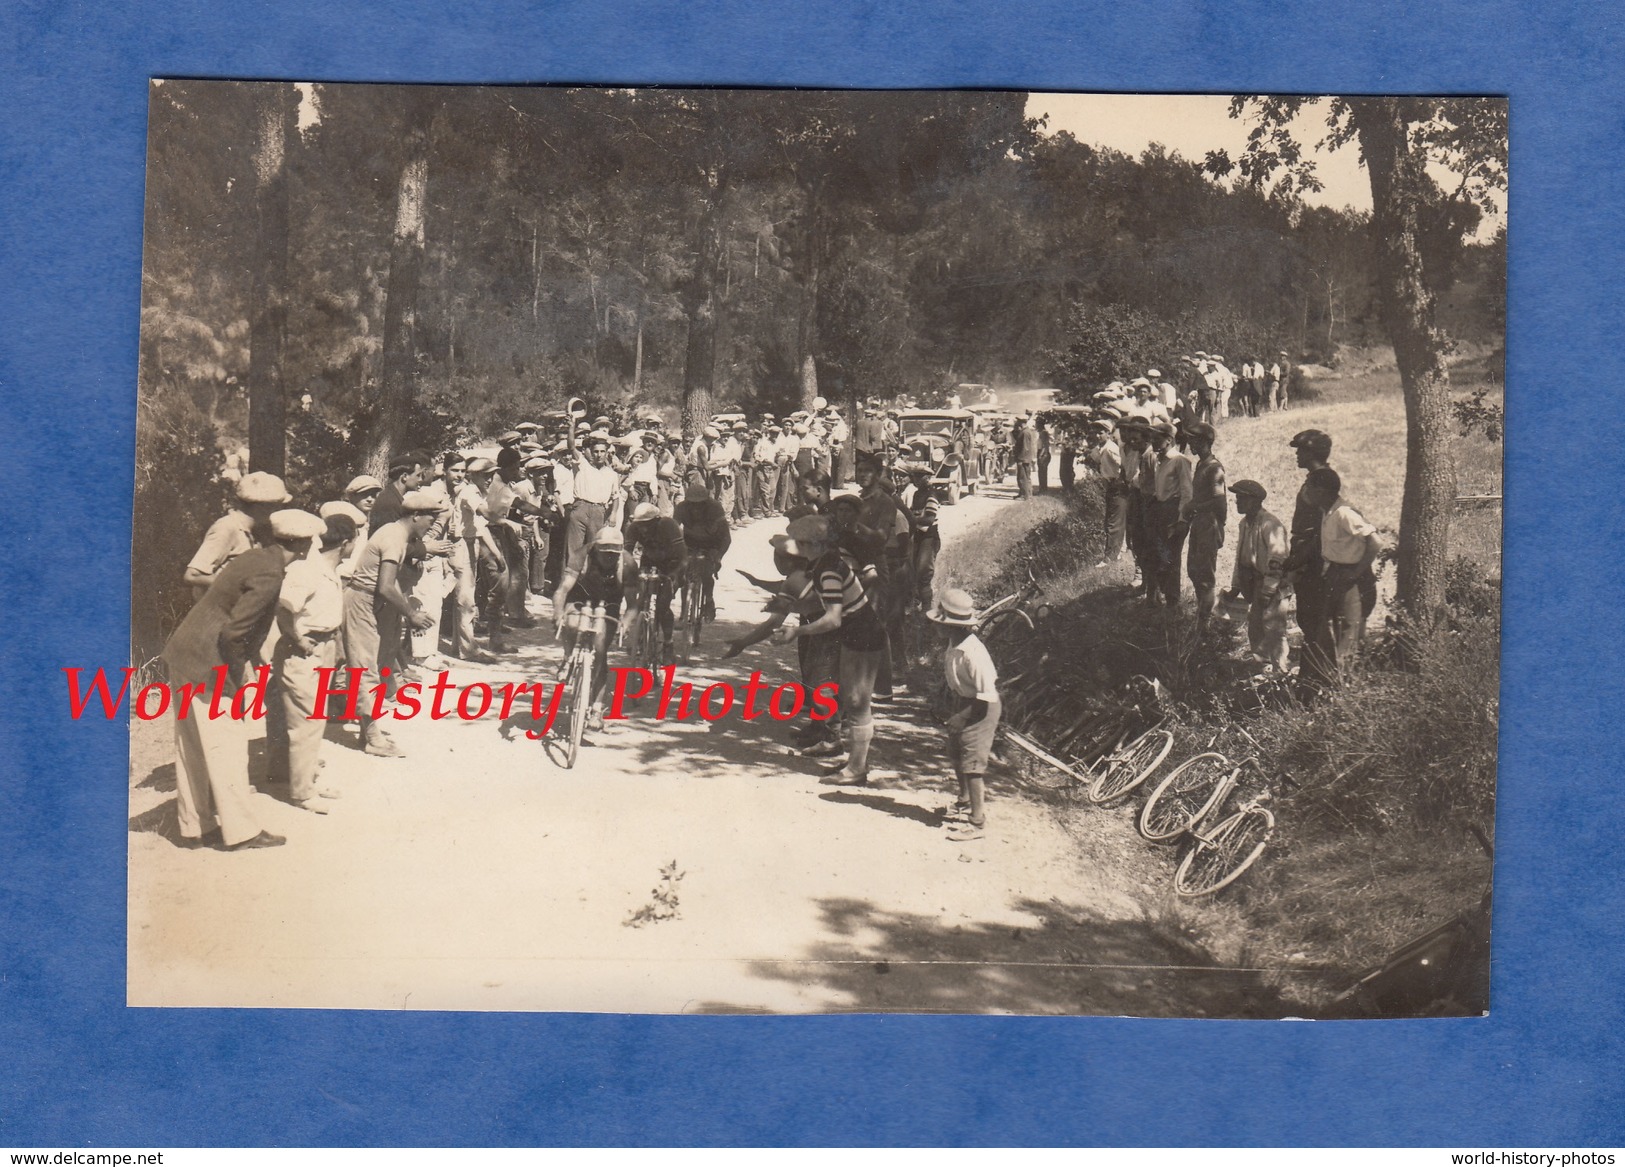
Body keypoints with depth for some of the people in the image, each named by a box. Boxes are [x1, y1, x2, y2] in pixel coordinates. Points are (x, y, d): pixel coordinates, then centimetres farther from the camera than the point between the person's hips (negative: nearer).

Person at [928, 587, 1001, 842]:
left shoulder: (973, 653, -31)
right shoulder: (955, 645, -4)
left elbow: (987, 696, -27)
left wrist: (962, 717, -23)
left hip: (980, 709, -9)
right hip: (963, 703, 9)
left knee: (972, 764, -3)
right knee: (956, 756, 22)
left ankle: (978, 822, 8)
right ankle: (966, 803, 44)